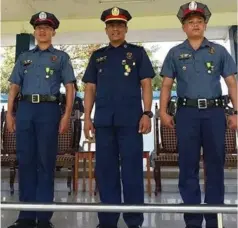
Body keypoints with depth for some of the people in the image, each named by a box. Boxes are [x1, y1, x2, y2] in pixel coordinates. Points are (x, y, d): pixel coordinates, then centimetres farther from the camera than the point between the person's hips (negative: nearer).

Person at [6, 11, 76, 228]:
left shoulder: (61, 57, 12)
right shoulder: (24, 57, 20)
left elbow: (70, 87, 4)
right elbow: (14, 87, 16)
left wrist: (67, 115, -8)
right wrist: (10, 113, 4)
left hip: (48, 109, -3)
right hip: (25, 109, 3)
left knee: (46, 162, -2)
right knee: (25, 161, 3)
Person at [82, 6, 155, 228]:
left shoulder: (137, 52, 10)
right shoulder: (97, 56, 17)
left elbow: (146, 84, 3)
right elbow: (90, 88, 14)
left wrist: (146, 113, -9)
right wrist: (87, 117, 5)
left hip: (131, 119, -3)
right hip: (103, 120, 3)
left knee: (132, 169, 0)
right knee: (105, 169, 6)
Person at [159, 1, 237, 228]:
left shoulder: (219, 51, 11)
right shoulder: (175, 53, 11)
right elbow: (166, 85, 8)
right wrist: (163, 111, -5)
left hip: (214, 111, 1)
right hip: (187, 112, 0)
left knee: (215, 165, 4)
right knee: (188, 167, 3)